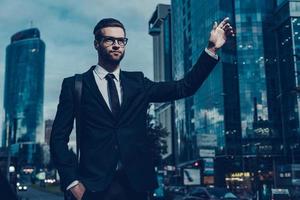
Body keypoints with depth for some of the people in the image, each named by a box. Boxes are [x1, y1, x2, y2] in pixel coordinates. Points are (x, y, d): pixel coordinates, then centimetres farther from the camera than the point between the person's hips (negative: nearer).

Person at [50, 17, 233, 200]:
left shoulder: (137, 82, 10)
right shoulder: (74, 85, 2)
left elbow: (184, 88, 3)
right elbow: (59, 138, -1)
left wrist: (212, 48, -4)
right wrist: (72, 182, -10)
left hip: (135, 185, 3)